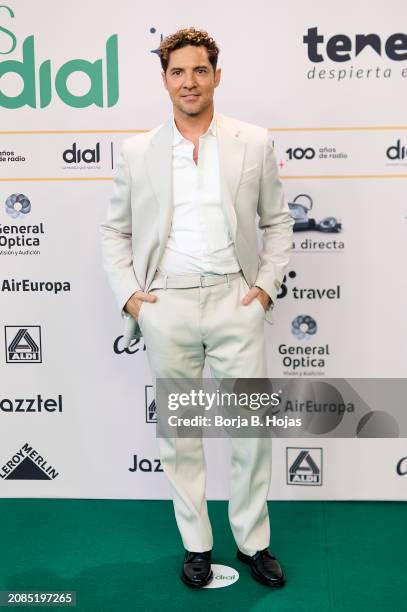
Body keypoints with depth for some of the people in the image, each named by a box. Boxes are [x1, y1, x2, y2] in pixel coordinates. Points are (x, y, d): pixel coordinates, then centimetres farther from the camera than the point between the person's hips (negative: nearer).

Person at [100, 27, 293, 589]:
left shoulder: (254, 143, 5)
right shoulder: (137, 151, 6)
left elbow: (277, 221, 11)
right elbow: (115, 231, 11)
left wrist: (268, 283, 0)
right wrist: (126, 293, 0)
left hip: (235, 301, 0)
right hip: (166, 306, 1)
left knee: (253, 430, 5)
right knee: (179, 433, 10)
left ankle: (254, 543, 25)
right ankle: (196, 545, 26)